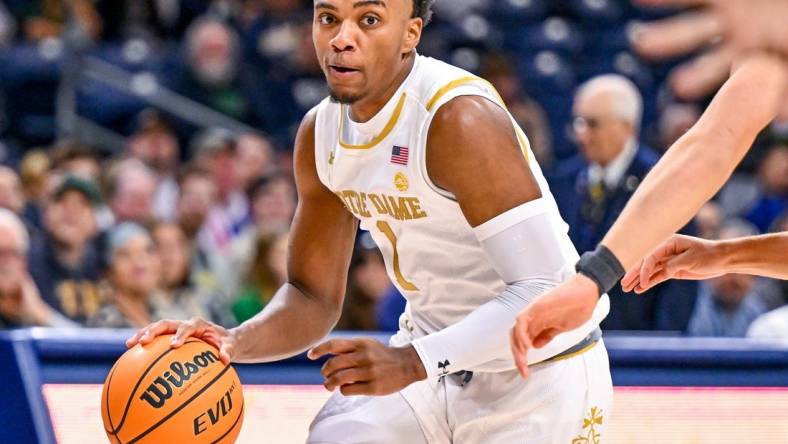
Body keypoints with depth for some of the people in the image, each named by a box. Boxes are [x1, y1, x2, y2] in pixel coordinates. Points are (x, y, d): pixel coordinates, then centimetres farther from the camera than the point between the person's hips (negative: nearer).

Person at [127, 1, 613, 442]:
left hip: (540, 373, -7)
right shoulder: (320, 134, -2)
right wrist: (234, 344, -16)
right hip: (437, 361, 7)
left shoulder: (460, 119, -27)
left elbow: (546, 291, -32)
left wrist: (413, 362, -39)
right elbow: (314, 297, 5)